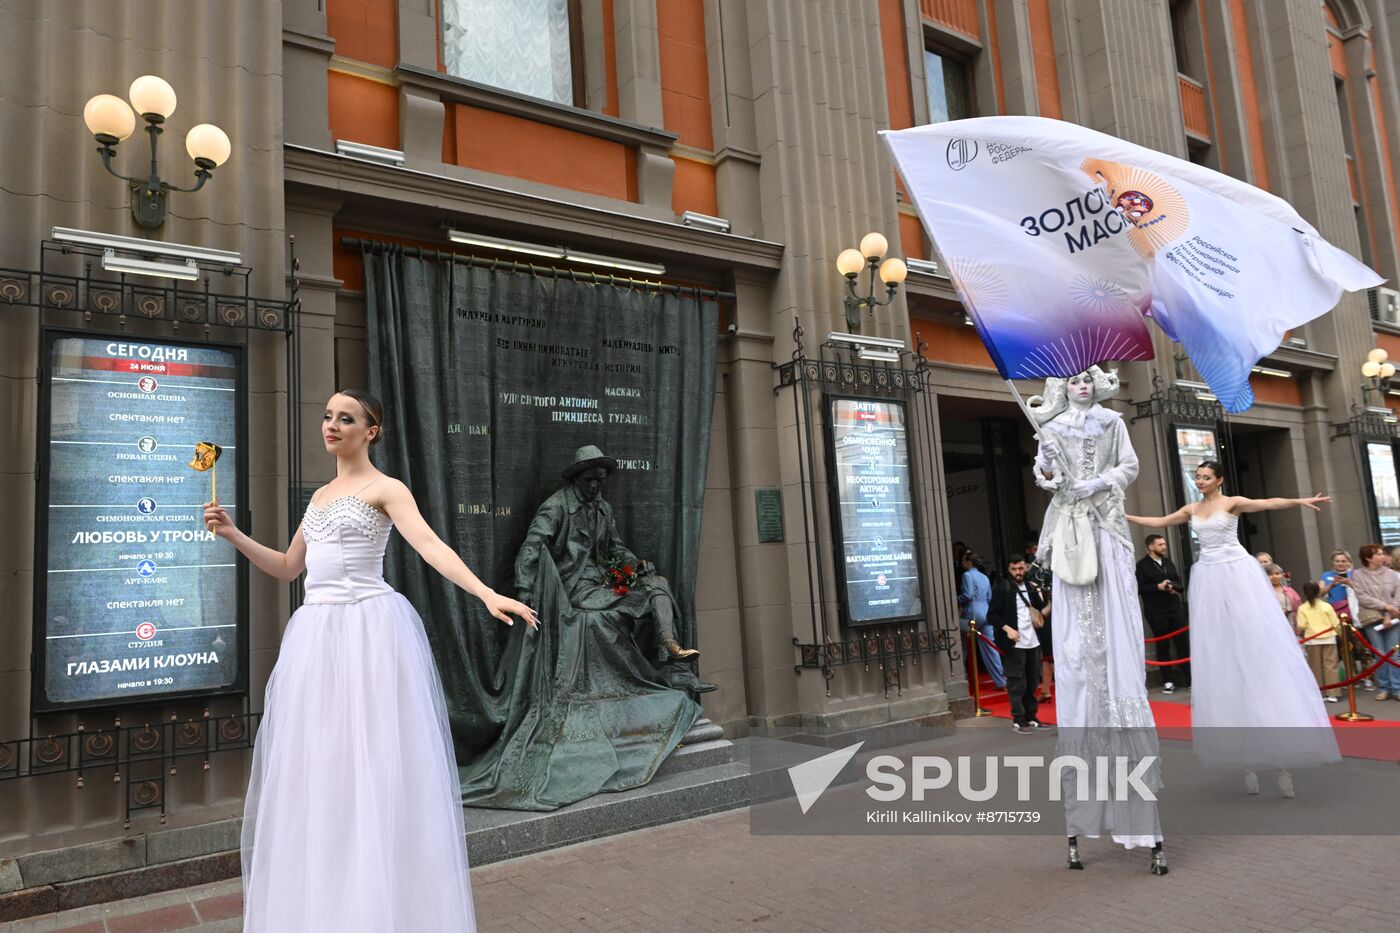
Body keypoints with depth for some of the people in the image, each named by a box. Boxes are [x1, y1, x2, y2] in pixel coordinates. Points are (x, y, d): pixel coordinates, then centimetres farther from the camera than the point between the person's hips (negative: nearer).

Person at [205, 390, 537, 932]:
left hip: (368, 631, -7)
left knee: (369, 762, -4)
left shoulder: (385, 489, -3)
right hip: (315, 634, 7)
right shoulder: (321, 495, 19)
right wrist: (232, 534, 10)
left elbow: (431, 547, -18)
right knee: (316, 765, 10)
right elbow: (288, 569, 22)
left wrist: (488, 594, -32)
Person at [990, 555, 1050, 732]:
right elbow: (992, 615, -7)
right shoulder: (1002, 587, -5)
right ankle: (1018, 720, 5)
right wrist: (1007, 629, -19)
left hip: (1033, 642, 6)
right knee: (1017, 683, -3)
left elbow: (1040, 610, 22)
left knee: (1032, 683, 12)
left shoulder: (1032, 587, 10)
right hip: (1014, 644, -6)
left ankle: (1031, 717, 22)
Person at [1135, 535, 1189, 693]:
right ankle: (1168, 681, 9)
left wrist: (1176, 587, -4)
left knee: (1182, 643, 4)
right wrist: (1158, 587, -18)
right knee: (1163, 645, 3)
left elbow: (1178, 580, 18)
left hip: (1175, 608, 5)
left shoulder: (1169, 562, 14)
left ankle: (1189, 678, 12)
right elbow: (1139, 588, -11)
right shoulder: (1142, 565, -5)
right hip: (1156, 612, -5)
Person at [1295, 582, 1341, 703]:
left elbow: (1301, 627, -9)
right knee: (1330, 666, 4)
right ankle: (1331, 694, 1)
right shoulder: (1326, 606, -1)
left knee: (1316, 668, 8)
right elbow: (1336, 624, 0)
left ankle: (1320, 694, 11)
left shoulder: (1302, 608, -3)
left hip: (1312, 640, 0)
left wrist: (1300, 633, 12)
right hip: (1329, 639, 1)